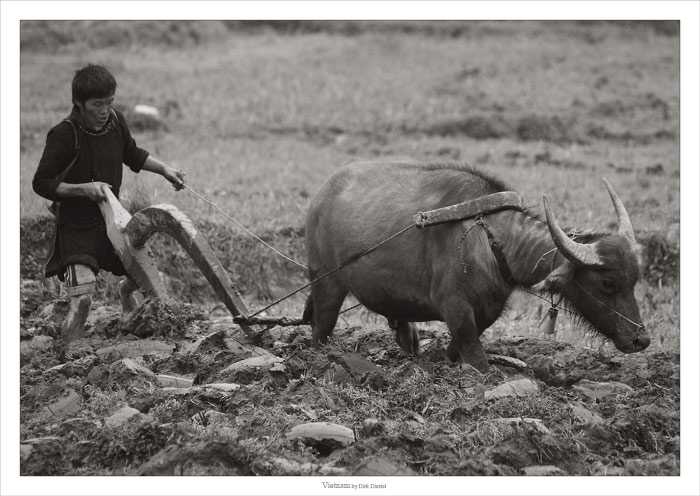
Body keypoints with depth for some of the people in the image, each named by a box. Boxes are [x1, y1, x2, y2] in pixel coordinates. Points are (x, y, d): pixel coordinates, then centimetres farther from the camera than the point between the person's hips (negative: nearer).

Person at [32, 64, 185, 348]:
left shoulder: (116, 121, 0)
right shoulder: (64, 135, -19)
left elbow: (132, 154, 21)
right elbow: (42, 183, -16)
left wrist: (164, 169, 12)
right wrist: (84, 188, -24)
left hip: (111, 218, 6)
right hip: (76, 226, -6)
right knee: (82, 299, -20)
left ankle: (126, 291, 46)